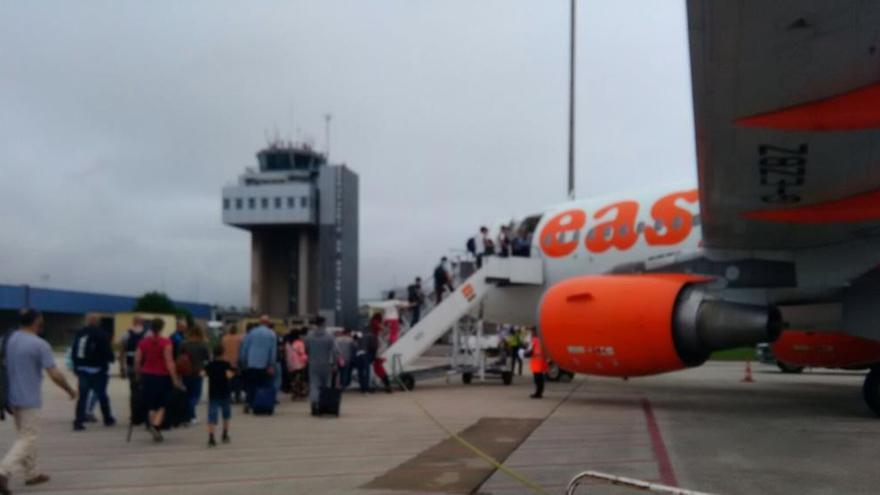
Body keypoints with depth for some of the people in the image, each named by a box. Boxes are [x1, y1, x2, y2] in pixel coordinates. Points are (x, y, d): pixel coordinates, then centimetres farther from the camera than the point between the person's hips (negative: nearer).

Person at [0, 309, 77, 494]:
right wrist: (70, 390, -3)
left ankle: (31, 474, 26)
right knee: (27, 439, -1)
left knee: (25, 436, 19)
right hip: (29, 398, -7)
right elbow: (55, 375, -18)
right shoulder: (40, 344, -17)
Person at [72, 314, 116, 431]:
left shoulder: (79, 334, 8)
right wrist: (111, 358, 10)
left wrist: (76, 368, 15)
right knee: (101, 394, 7)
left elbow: (74, 353, 10)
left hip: (82, 369, 4)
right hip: (97, 370, -4)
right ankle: (108, 419, 21)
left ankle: (78, 421, -3)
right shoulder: (101, 335, -11)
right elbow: (107, 351, -12)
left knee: (83, 396, 5)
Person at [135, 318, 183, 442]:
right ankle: (156, 426, -14)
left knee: (151, 406, 13)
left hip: (147, 376, 3)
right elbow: (169, 362, -14)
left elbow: (137, 361, 4)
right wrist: (175, 379, -12)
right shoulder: (166, 342, -9)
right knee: (161, 405, 9)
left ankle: (154, 430, 13)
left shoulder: (143, 342, 2)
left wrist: (139, 376, 18)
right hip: (162, 376, -3)